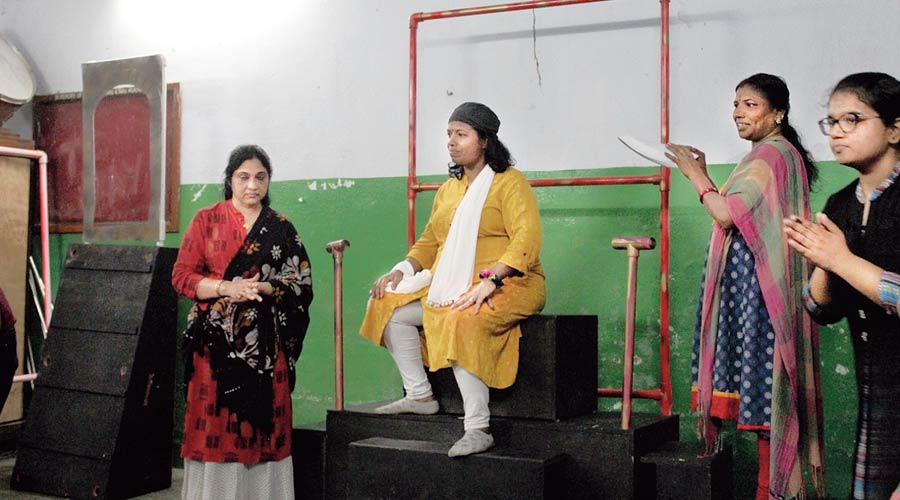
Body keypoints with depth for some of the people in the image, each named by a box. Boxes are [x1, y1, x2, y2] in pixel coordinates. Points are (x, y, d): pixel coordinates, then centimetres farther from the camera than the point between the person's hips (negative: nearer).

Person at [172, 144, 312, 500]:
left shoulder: (281, 229, 9)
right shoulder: (206, 221, 5)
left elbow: (300, 285, 6)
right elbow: (182, 276, 0)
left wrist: (263, 288, -12)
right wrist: (227, 287, -14)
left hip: (264, 344, 1)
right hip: (215, 341, -1)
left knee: (263, 426, 1)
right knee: (213, 427, -2)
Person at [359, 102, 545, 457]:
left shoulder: (510, 182, -6)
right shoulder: (448, 190, 19)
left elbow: (527, 239, -19)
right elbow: (429, 242, 23)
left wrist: (489, 280, -31)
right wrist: (402, 270, 4)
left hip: (508, 283, -8)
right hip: (451, 286, 8)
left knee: (462, 321, -36)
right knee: (391, 308, -3)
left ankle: (478, 428, -33)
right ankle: (419, 396, 5)